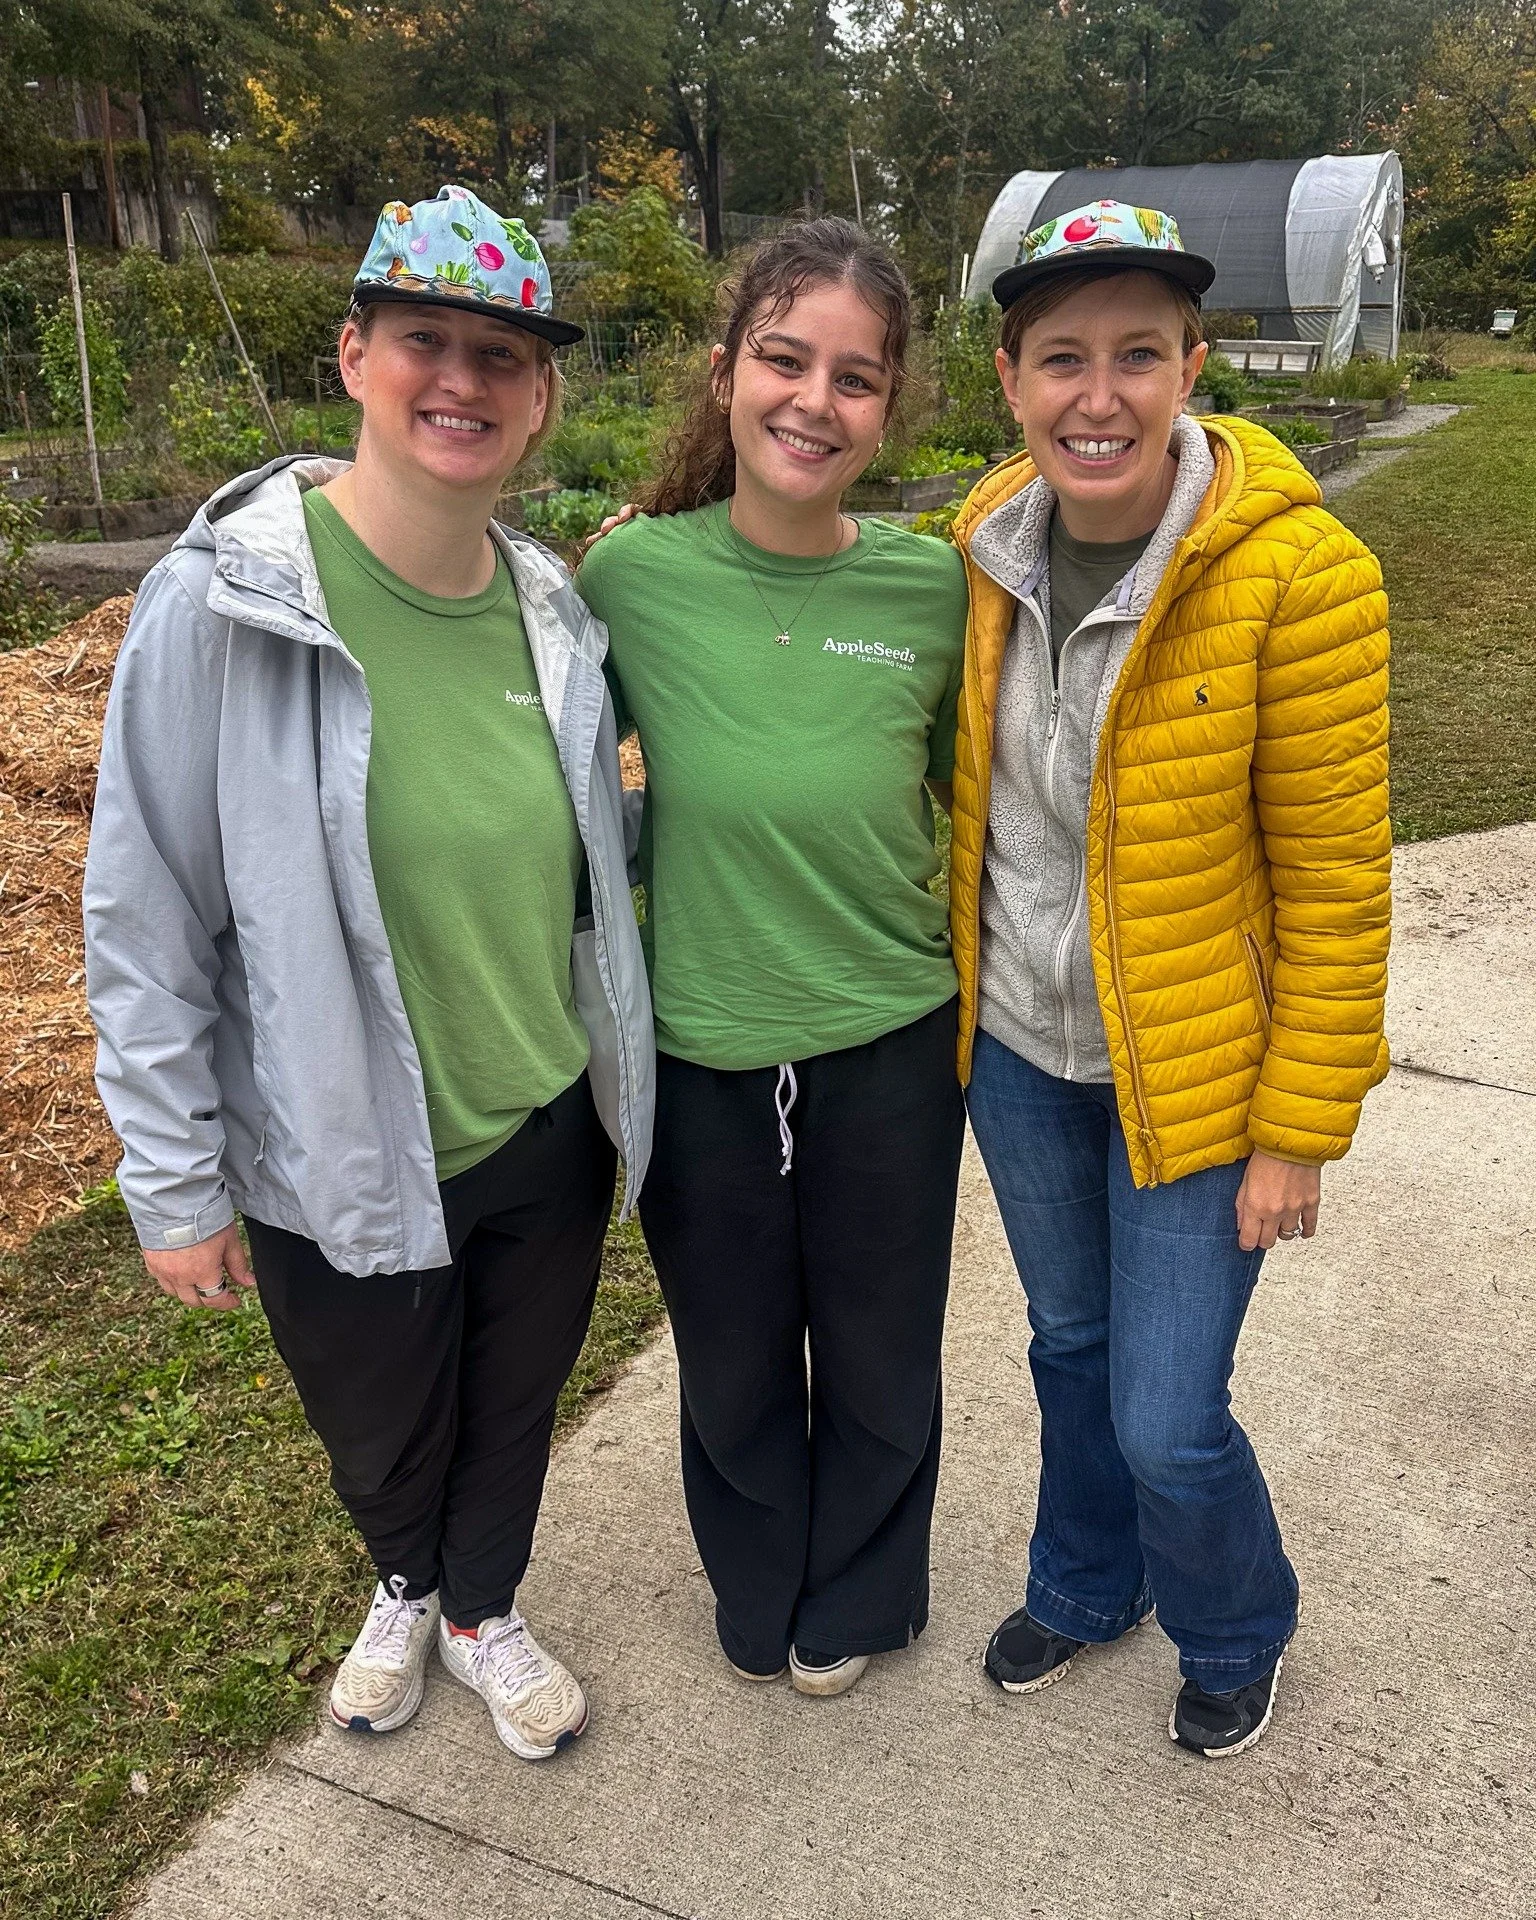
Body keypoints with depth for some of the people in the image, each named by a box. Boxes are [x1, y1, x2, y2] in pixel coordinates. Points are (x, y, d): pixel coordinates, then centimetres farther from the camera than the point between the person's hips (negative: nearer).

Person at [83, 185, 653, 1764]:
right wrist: (174, 1185, -9)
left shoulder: (550, 602, -3)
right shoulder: (226, 598, -18)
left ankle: (483, 1610, 55)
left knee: (514, 1409, 23)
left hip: (549, 1131, 4)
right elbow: (145, 924, -13)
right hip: (336, 1162, -3)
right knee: (380, 1439, 22)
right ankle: (404, 1590, 58)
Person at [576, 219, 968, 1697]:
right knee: (732, 1365, 22)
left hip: (892, 1053, 0)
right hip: (700, 1058, 0)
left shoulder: (934, 587, -10)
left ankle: (855, 1601, 51)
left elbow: (975, 791, 4)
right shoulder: (632, 573, -12)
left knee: (878, 1358, 20)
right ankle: (758, 1594, 53)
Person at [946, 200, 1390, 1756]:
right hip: (1015, 1045, 5)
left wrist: (1300, 1132, -12)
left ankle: (1234, 1633, 40)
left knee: (1166, 1421, 5)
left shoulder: (1296, 575, -21)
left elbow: (1335, 882, -15)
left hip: (1192, 1072, -4)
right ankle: (1088, 1584, 52)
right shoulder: (982, 548, -6)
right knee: (1071, 1339, 23)